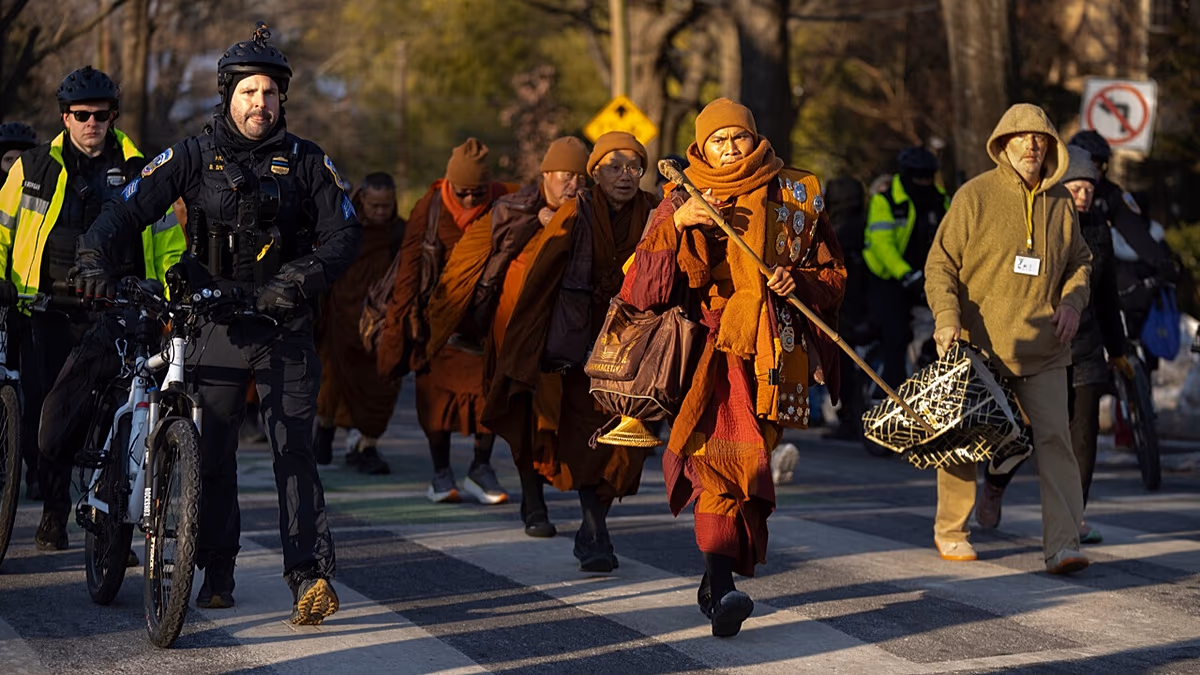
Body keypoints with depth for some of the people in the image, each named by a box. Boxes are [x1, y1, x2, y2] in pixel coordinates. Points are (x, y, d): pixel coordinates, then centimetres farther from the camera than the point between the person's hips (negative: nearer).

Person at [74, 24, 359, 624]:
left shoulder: (305, 161, 2)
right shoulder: (193, 157, 2)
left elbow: (344, 234, -3)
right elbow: (128, 208, -4)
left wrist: (301, 279, -18)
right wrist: (94, 256, -22)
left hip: (283, 326, -1)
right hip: (214, 322, 1)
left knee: (294, 449, -10)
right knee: (213, 453, 4)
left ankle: (309, 574, -15)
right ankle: (217, 572, 17)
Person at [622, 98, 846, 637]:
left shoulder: (798, 199, 12)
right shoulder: (683, 204, 10)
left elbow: (832, 275, 15)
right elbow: (641, 287, 0)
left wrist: (799, 282, -6)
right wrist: (675, 225, -13)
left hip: (777, 350, 2)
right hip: (712, 348, -2)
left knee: (749, 464, 2)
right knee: (720, 456, -20)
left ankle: (719, 578, 18)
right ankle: (722, 589, -30)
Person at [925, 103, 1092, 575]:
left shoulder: (1060, 201, 9)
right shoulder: (975, 196, -4)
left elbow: (1079, 261, 21)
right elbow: (941, 262, -4)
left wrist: (1072, 301, 2)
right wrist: (947, 316, -17)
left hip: (1042, 349, 3)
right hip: (979, 345, -2)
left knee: (1054, 437, -11)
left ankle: (1062, 545, -13)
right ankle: (950, 531, 27)